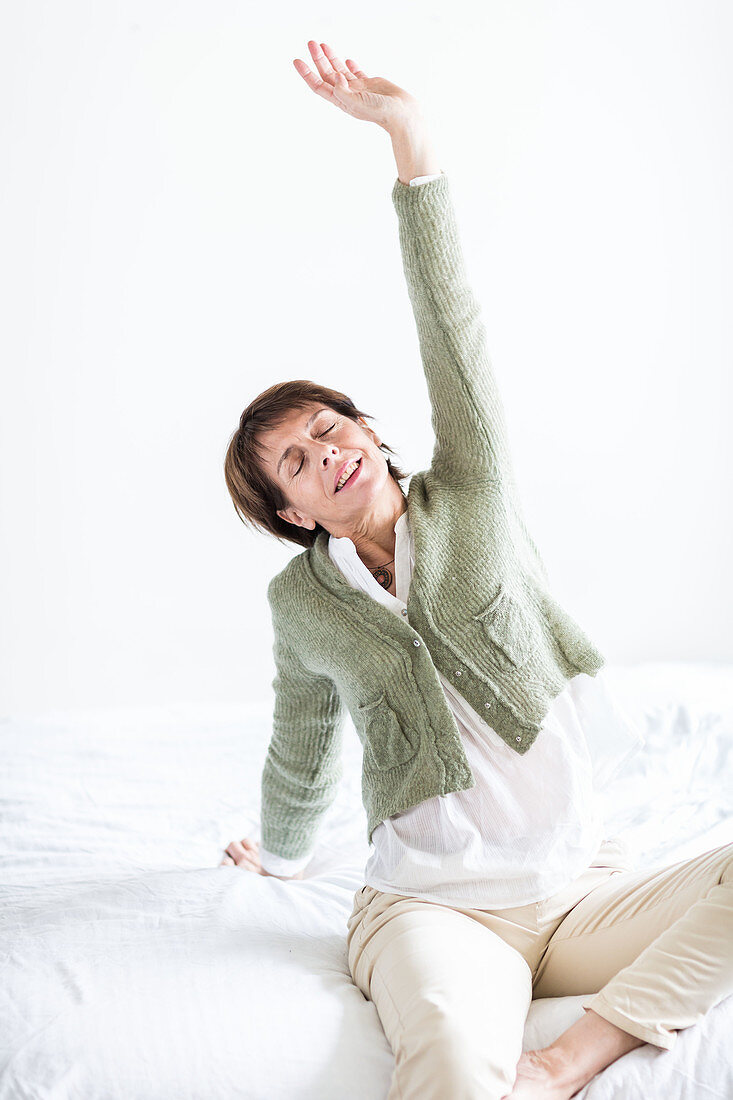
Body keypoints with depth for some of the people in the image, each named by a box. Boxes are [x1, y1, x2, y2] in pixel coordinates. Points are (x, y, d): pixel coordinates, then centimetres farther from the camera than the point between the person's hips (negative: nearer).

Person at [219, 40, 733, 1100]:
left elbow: (452, 329, -9)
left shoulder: (470, 497, 4)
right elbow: (302, 746, 23)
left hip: (584, 883, 4)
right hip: (433, 904, -3)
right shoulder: (301, 602, 6)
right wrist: (279, 853, 37)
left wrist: (411, 137, -18)